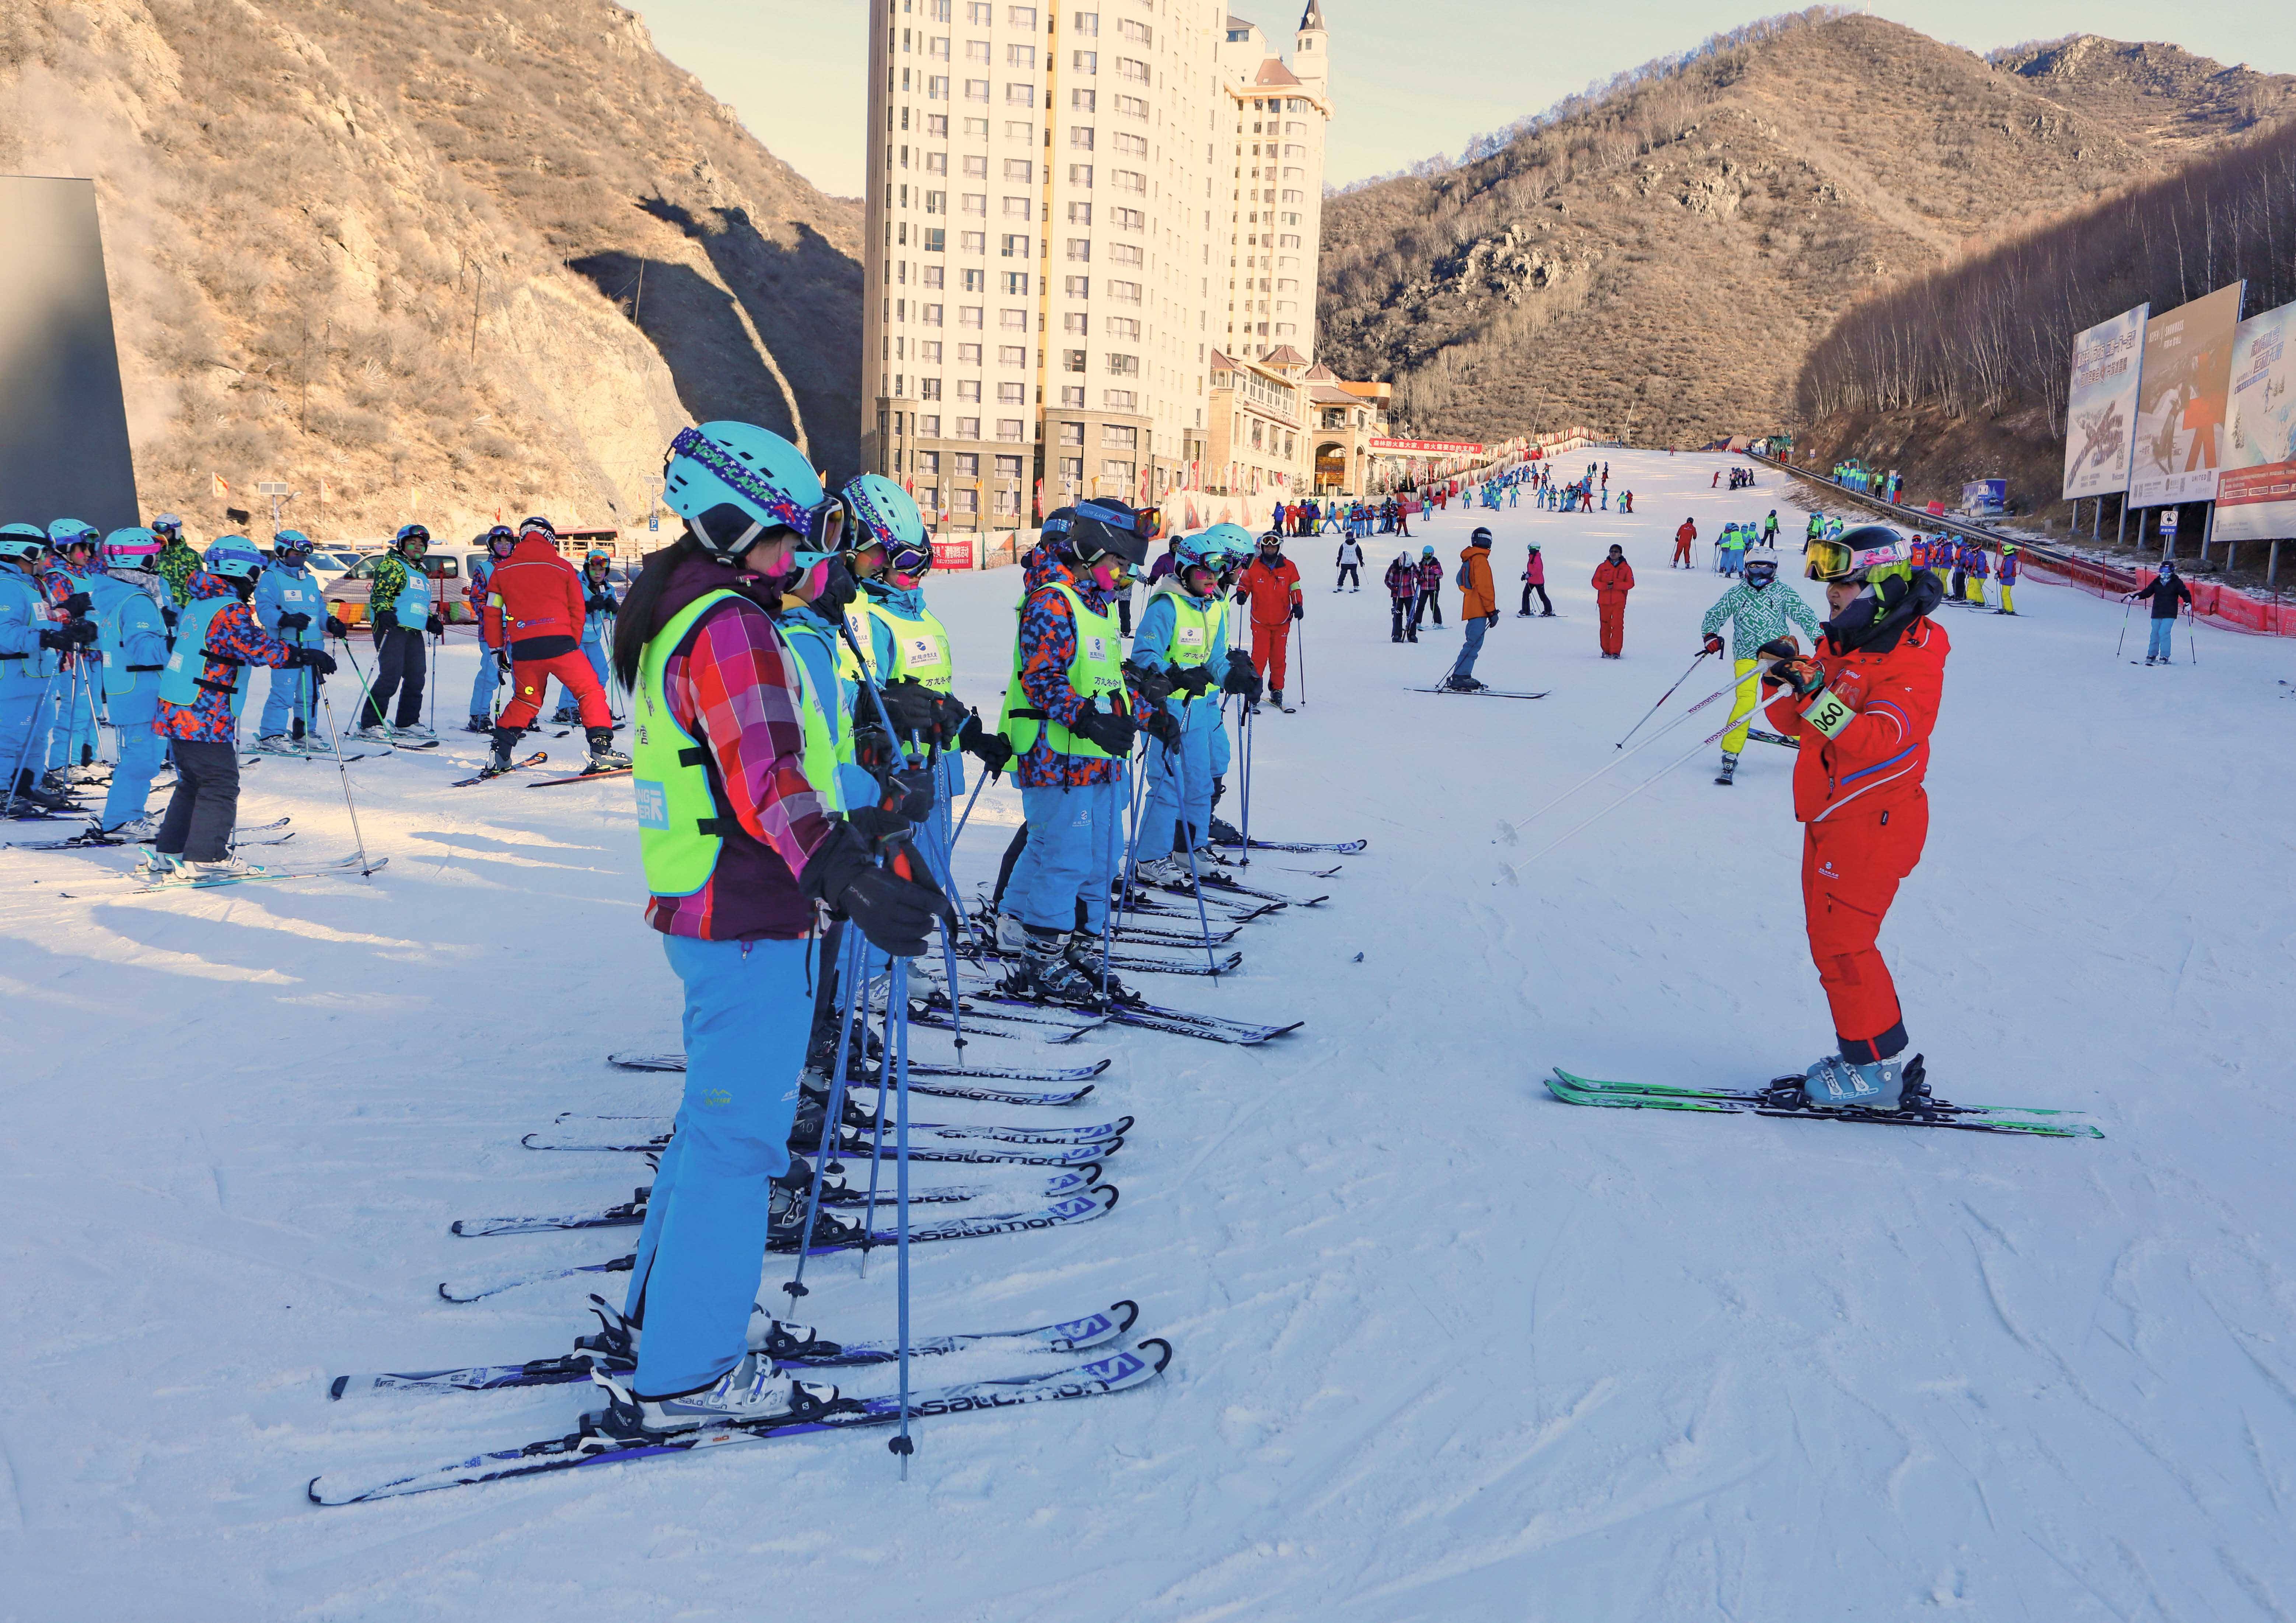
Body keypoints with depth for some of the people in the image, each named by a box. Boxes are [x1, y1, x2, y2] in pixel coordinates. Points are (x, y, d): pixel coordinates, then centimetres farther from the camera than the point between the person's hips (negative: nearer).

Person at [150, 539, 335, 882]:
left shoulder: (197, 603, 14)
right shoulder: (230, 610, -14)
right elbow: (260, 648, -24)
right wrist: (308, 656, -18)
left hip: (175, 713, 9)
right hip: (206, 719, -9)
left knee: (193, 784, 18)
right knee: (220, 785, -2)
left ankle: (167, 854, 22)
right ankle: (206, 858, -1)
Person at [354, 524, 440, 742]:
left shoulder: (422, 573, 26)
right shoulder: (392, 565, 0)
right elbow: (379, 592, -11)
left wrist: (432, 621, 18)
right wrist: (384, 612, -27)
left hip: (415, 633, 9)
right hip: (392, 628, -9)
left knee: (415, 679, 10)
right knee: (390, 678, -14)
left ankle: (407, 724, 21)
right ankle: (369, 725, -10)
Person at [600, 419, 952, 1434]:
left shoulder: (678, 613, 16)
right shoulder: (729, 627, -17)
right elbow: (765, 779, -31)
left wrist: (840, 837, 30)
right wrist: (842, 874, -42)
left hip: (700, 909, 11)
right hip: (749, 924, -11)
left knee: (723, 1107, 23)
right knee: (737, 1132, -3)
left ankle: (666, 1301, 38)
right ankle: (686, 1373, 6)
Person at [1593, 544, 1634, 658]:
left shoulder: (1626, 568, 6)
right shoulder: (1602, 567, 10)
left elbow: (1630, 584, -1)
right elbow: (1595, 582, 4)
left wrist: (1615, 585, -15)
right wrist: (1605, 586, -16)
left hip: (1619, 602, -2)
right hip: (1604, 601, 2)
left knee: (1617, 626, -10)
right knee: (1605, 627, 5)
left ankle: (1616, 652, -11)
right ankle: (1606, 651, 15)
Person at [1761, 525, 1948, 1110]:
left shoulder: (1911, 663, -15)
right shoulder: (1841, 647, 11)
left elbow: (1881, 738, -29)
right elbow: (1798, 723, 11)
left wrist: (1820, 697, -40)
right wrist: (1789, 686, -10)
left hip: (1873, 824, -9)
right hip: (1832, 819, 9)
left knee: (1841, 944, -7)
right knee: (1832, 938, 14)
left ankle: (1875, 1069, 5)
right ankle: (1876, 1056, 26)